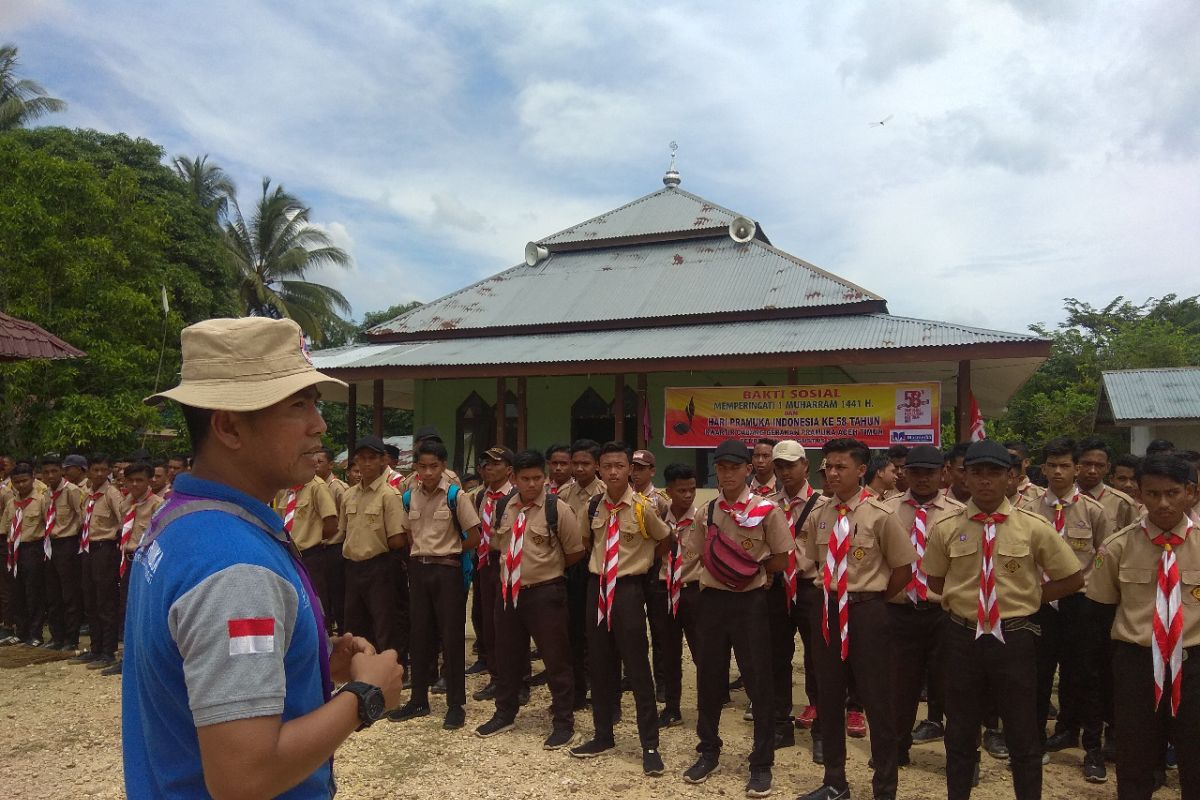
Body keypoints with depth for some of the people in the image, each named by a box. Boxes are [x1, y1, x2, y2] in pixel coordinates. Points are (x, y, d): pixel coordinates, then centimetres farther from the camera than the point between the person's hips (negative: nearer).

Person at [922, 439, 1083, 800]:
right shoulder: (946, 528, -3)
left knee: (1023, 736, 12)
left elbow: (1072, 578, 3)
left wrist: (1028, 597, -1)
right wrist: (959, 599, 0)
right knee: (960, 733, 15)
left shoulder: (1033, 527, -6)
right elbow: (934, 578, 13)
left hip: (1015, 639, -1)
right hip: (963, 638, 1)